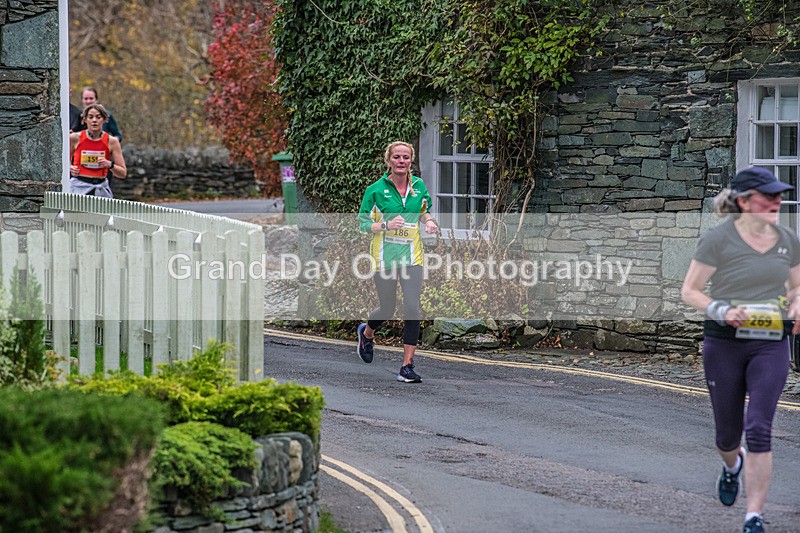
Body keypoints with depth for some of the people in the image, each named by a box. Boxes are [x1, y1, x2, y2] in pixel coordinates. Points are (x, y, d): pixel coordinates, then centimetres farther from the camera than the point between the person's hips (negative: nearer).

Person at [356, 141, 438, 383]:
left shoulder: (419, 186, 5)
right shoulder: (376, 190, -6)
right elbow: (363, 223, -5)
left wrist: (429, 221, 0)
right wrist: (386, 225, -22)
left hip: (411, 256, 2)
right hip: (384, 256, -2)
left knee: (412, 308, -11)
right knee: (387, 309, 10)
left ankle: (407, 367, -6)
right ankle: (366, 333, 47)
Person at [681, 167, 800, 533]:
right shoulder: (718, 239, -8)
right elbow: (689, 291, -4)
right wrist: (720, 311, -20)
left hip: (770, 345, 2)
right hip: (724, 343, -2)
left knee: (759, 427, -13)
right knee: (727, 431, 10)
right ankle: (732, 465, 49)